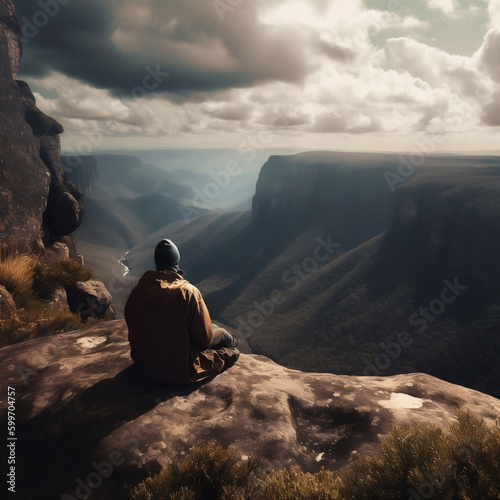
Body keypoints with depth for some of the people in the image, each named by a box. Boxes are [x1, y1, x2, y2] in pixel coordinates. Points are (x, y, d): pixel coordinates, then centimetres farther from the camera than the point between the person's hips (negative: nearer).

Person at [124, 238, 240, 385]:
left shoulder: (137, 291, -11)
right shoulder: (188, 292, -23)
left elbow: (134, 331, 5)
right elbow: (205, 339, -15)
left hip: (145, 368, 5)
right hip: (181, 371, -5)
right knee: (220, 333, 18)